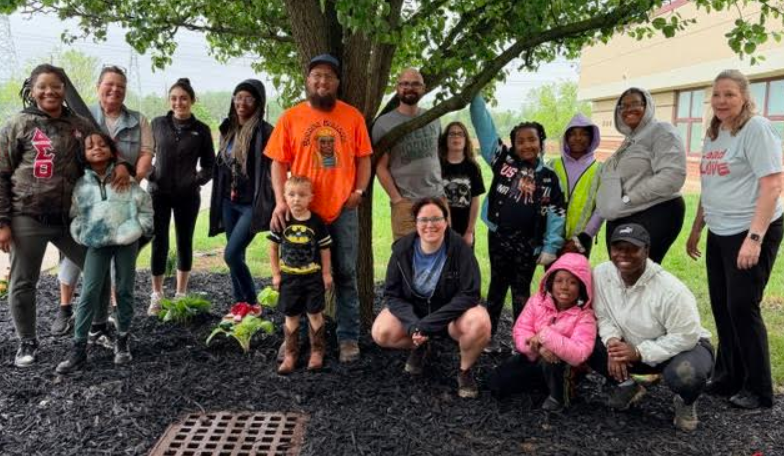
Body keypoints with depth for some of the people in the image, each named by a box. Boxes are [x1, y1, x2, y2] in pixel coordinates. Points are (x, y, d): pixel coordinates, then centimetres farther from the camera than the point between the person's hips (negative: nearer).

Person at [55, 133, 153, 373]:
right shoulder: (82, 184, 6)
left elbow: (144, 204, 4)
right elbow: (76, 215, 12)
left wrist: (142, 228, -2)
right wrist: (81, 235, 0)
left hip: (126, 239, -1)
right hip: (97, 242, 1)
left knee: (124, 291, 7)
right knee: (89, 293, -5)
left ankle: (122, 341, 20)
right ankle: (79, 348, 1)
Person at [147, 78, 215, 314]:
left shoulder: (201, 129, -1)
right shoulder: (158, 124, 1)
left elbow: (209, 164, 7)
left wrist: (198, 180, -6)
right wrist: (149, 175, -3)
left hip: (187, 195, 0)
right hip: (159, 193, 0)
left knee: (184, 242, 8)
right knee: (159, 243, 1)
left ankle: (181, 294, 20)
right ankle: (157, 295, 13)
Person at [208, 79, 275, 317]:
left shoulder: (263, 131, -13)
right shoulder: (229, 129, 10)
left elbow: (272, 169, -17)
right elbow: (222, 165, 17)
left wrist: (266, 205, -21)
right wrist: (221, 199, 17)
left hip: (252, 204, -7)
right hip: (230, 201, 7)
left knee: (231, 254, -10)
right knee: (236, 255, 12)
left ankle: (252, 304, 8)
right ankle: (240, 302, 25)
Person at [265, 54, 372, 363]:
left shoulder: (353, 116, 3)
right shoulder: (290, 117, 1)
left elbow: (363, 159, 7)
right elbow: (279, 163, 0)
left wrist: (358, 191, -7)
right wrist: (281, 201, -10)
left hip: (343, 210, 0)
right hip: (302, 212, 0)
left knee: (345, 276, 8)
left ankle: (348, 338, 19)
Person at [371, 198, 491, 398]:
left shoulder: (459, 247, -22)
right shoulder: (403, 248, -14)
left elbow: (469, 294, -24)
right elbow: (392, 294, -10)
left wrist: (427, 325, -30)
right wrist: (413, 325, -29)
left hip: (452, 312, -2)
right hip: (412, 310, 3)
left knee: (480, 323, -33)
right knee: (380, 333, -21)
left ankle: (465, 371, -1)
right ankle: (420, 347, 13)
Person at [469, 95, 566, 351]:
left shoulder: (549, 177, 0)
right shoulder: (503, 161, 0)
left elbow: (556, 214, 0)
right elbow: (485, 128, -1)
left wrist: (550, 247, -6)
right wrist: (475, 96, -3)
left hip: (528, 242, 0)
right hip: (498, 236, 1)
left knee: (521, 290, 10)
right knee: (497, 285, 13)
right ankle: (489, 334, 23)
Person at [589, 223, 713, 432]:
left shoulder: (670, 289, -30)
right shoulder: (601, 274, -15)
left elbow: (686, 336, -25)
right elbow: (603, 315, -4)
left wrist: (639, 352, -30)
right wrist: (612, 341, -24)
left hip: (685, 345, -4)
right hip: (632, 348, 5)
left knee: (686, 374, -38)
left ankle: (686, 403, 3)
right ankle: (627, 384, 12)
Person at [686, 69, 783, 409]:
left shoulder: (756, 129, -11)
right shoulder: (713, 136, 13)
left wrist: (754, 237, -24)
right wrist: (696, 230, 19)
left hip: (752, 231, -7)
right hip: (720, 233, 8)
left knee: (742, 308, -5)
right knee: (721, 307, 10)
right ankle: (729, 377, 24)